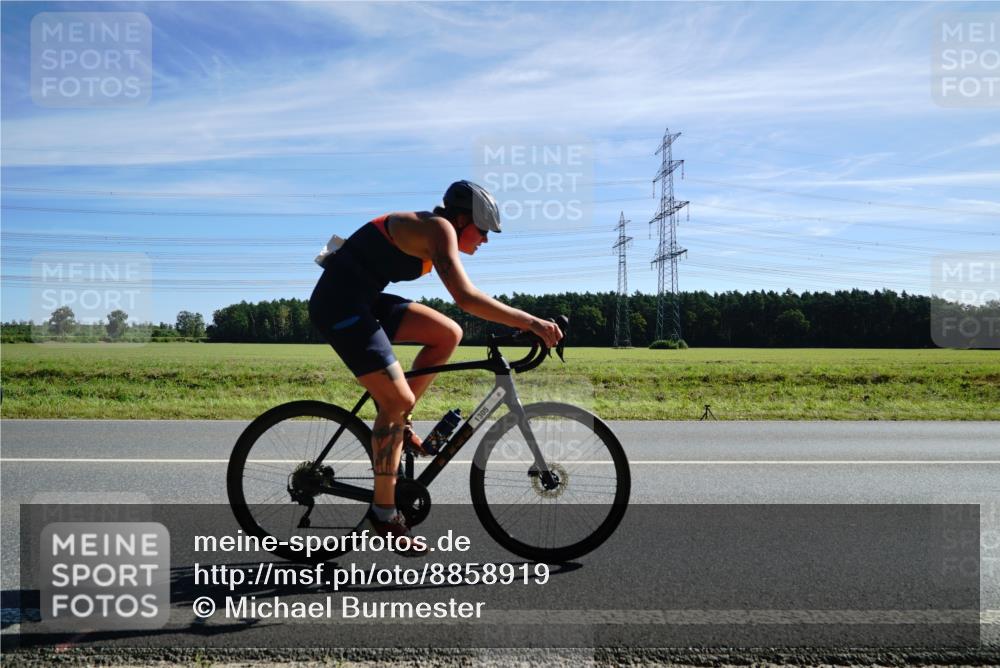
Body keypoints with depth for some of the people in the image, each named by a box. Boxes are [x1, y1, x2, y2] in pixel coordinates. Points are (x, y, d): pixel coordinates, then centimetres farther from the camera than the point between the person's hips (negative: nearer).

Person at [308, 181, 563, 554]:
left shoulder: (431, 233, 14)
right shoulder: (438, 229, -16)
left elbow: (463, 296, 19)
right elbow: (466, 299, -28)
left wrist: (525, 324, 16)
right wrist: (531, 322, -26)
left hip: (362, 302, 9)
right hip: (340, 306, -9)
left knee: (448, 334, 3)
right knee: (399, 400, -11)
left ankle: (396, 422, 12)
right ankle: (383, 514, 0)